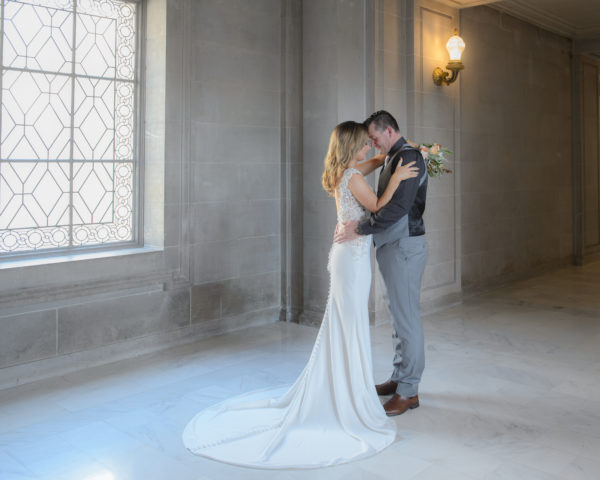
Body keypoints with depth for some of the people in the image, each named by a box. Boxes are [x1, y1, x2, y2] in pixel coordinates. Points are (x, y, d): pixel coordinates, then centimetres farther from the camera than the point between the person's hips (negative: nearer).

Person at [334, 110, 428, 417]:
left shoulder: (408, 157, -15)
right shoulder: (392, 159, 16)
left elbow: (399, 206, -25)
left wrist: (360, 230, -22)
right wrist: (358, 225, 3)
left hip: (405, 246, -10)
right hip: (391, 246, 10)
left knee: (407, 317, -4)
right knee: (399, 315, 16)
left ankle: (408, 391, 5)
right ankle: (399, 378, 28)